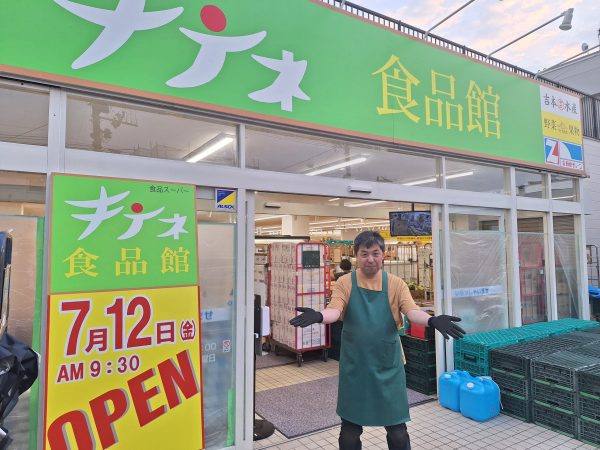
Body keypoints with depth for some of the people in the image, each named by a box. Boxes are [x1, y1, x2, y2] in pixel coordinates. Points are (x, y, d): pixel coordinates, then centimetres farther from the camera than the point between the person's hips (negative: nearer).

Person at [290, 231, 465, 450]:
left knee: (398, 432, 12)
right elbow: (335, 310, -16)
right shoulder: (345, 283, -4)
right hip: (354, 367, 0)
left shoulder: (396, 284, -3)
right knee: (350, 432, 14)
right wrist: (319, 316, -39)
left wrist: (432, 320, -35)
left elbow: (412, 311, -13)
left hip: (388, 367, 0)